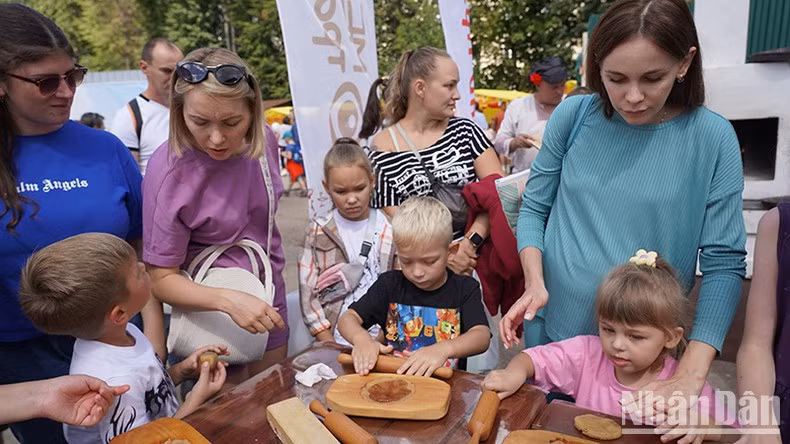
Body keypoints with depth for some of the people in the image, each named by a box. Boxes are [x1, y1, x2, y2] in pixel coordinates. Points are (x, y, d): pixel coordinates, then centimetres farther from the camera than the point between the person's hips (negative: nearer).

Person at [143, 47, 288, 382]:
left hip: (268, 307, 5)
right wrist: (228, 300, -34)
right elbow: (161, 279, -20)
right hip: (211, 323, -5)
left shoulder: (264, 139, -9)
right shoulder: (169, 172, -25)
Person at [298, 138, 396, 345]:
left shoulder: (390, 232, 4)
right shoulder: (318, 232, 6)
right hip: (334, 338, 0)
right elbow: (308, 292, 3)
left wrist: (380, 340, -6)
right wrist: (329, 345, -4)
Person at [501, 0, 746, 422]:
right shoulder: (573, 115, -8)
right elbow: (534, 208, 1)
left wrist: (691, 373, -20)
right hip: (553, 327, 2)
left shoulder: (711, 137, -11)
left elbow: (724, 262, -11)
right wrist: (534, 283, -16)